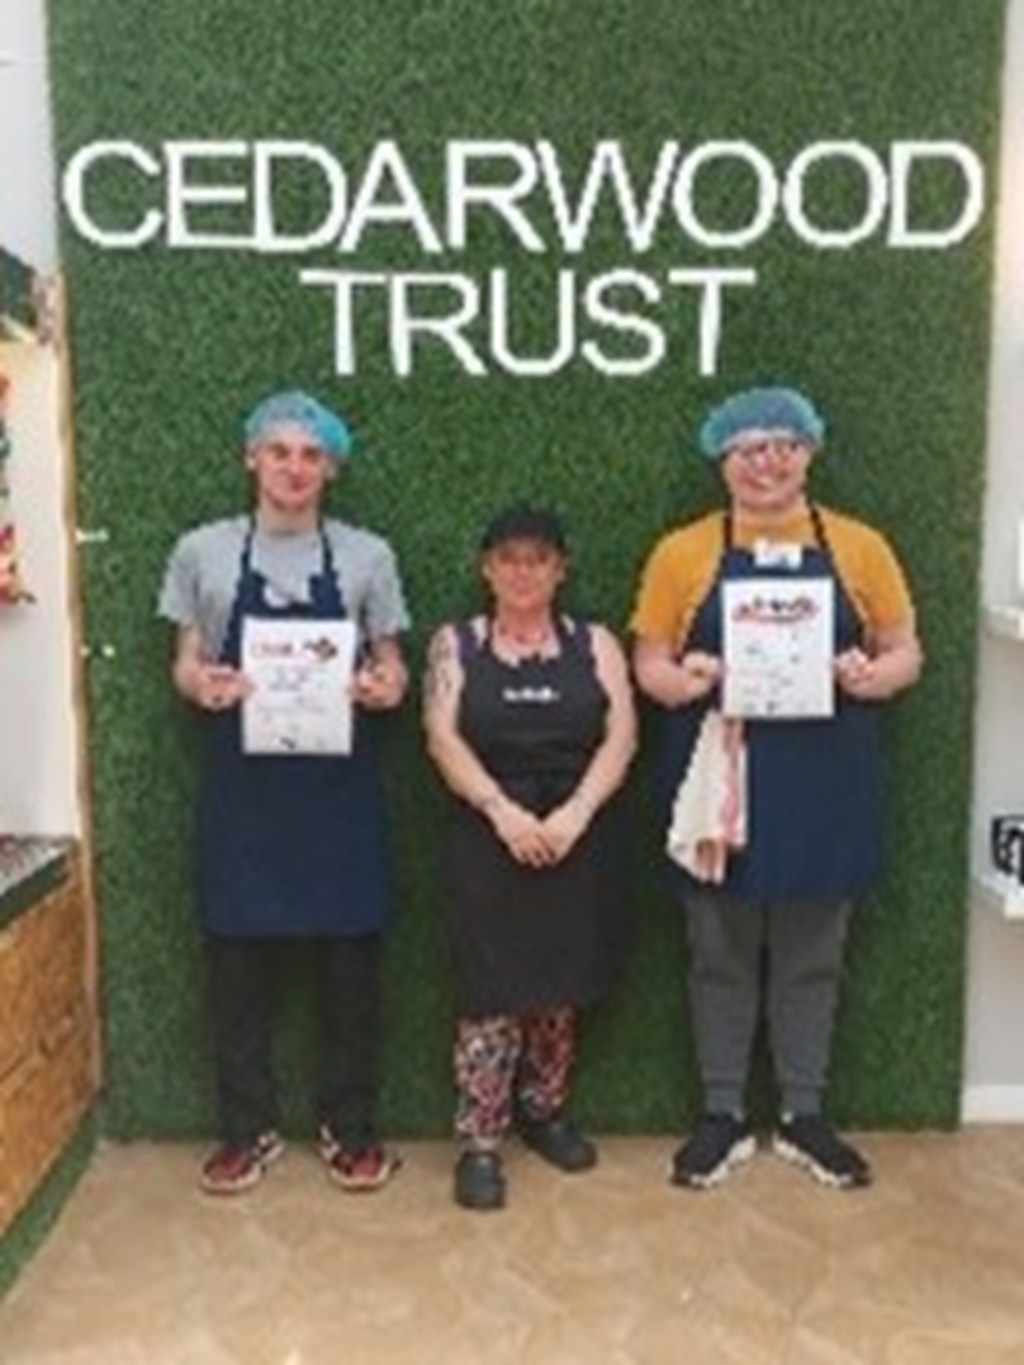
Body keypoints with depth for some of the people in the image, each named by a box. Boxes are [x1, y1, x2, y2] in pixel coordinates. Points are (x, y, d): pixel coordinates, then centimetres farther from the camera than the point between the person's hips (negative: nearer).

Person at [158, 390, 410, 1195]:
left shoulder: (366, 555, 3)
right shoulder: (203, 552, 3)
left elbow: (391, 666, 7)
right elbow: (186, 664, 8)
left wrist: (384, 687, -15)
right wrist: (202, 685, -14)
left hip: (339, 783, 0)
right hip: (241, 782, 0)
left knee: (350, 961, 6)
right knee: (240, 962, 7)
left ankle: (352, 1129, 23)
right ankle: (249, 1129, 24)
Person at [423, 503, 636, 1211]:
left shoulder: (595, 643, 7)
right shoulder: (456, 643, 5)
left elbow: (621, 735, -2)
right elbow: (443, 737, -5)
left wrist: (575, 813, -16)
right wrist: (502, 809, -18)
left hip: (579, 836, 2)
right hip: (491, 837, -2)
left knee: (561, 984, 11)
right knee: (493, 987, -3)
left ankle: (544, 1111, 29)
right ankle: (480, 1140, 7)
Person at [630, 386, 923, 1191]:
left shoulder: (860, 547, 3)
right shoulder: (683, 552, 1)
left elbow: (906, 651, 7)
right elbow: (647, 663, 3)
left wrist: (871, 676, -14)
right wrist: (682, 679, -19)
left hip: (826, 786, 1)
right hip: (722, 780, -1)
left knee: (812, 956, 12)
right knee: (722, 956, 10)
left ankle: (804, 1116, 28)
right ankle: (723, 1116, 25)